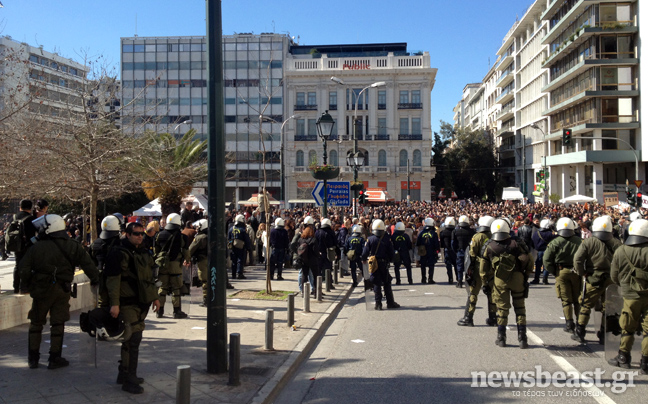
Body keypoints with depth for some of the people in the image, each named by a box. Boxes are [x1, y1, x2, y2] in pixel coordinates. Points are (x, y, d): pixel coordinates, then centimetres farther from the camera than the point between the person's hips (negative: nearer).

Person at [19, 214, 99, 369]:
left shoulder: (36, 248, -7)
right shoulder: (72, 246, -3)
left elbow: (23, 269, -8)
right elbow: (87, 263, -5)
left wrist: (27, 285, 6)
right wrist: (95, 279, 4)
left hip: (41, 290, 0)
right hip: (62, 290, 1)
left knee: (36, 323, 14)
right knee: (57, 324, 7)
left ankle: (33, 358, 19)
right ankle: (54, 359, 11)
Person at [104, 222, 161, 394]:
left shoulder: (143, 252, 15)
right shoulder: (119, 253, -12)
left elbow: (149, 276, 24)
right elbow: (113, 279, -16)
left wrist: (155, 296, 22)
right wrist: (114, 303, -21)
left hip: (142, 302, 8)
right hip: (128, 303, -8)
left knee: (131, 340, 15)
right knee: (133, 339, -11)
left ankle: (124, 374, 27)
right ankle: (129, 380, -4)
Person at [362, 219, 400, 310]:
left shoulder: (370, 239, -9)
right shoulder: (387, 239, -5)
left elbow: (365, 252, -10)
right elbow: (391, 252, -3)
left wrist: (364, 260, 9)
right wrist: (390, 260, 15)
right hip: (384, 263, 1)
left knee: (376, 283, 5)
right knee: (387, 283, 12)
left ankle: (378, 304, 2)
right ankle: (390, 303, 16)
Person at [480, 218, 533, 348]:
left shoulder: (489, 246, 0)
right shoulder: (516, 243, -3)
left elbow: (484, 267, 4)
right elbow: (529, 261, -5)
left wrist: (485, 282, 13)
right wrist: (527, 275, 8)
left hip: (499, 280, 1)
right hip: (517, 278, 0)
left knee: (502, 308, 9)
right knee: (519, 307, 9)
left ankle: (501, 338, 13)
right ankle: (522, 339, 9)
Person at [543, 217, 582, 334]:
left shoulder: (555, 242, -8)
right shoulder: (579, 241, -1)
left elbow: (546, 260, -9)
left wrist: (553, 272, 2)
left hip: (561, 272, -2)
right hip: (576, 272, 2)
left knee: (566, 299, 4)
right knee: (577, 299, 14)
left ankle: (569, 324, 1)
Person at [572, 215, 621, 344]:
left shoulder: (589, 242, -8)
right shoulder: (616, 243, 2)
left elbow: (577, 259, -15)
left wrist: (582, 273, -3)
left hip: (594, 279, -3)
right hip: (611, 280, 3)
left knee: (586, 305, 7)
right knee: (608, 307, 12)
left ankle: (579, 333, 10)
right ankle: (604, 335, 18)